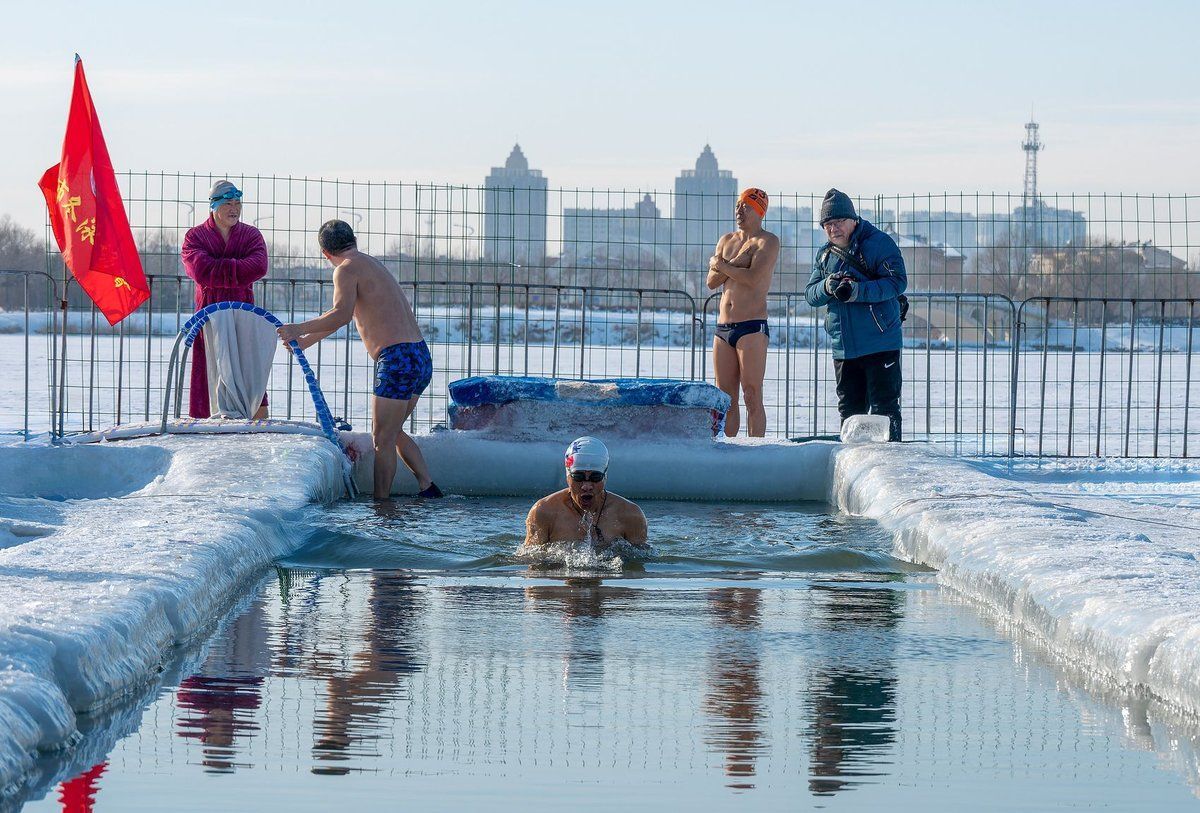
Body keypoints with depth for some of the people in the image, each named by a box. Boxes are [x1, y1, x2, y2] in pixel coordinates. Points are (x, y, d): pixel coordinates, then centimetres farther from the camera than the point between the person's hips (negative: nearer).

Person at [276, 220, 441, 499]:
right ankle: (427, 487, 15)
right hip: (421, 357, 9)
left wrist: (299, 329, -14)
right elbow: (346, 315, 35)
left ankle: (381, 501, 0)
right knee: (394, 432, 21)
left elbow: (341, 315, -23)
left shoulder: (348, 269, -5)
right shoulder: (372, 265, 24)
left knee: (382, 439, -2)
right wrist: (306, 340, 43)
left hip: (398, 358, -9)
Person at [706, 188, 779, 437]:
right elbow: (711, 282, 9)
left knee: (752, 398, -9)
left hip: (752, 327, -7)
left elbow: (753, 278, -17)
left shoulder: (767, 242, -3)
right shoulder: (726, 241, 18)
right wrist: (734, 264, -8)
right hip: (723, 328, 7)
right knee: (726, 398, 6)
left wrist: (721, 265, -3)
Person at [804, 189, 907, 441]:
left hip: (880, 344, -6)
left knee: (884, 409, -5)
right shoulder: (826, 254, 13)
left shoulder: (878, 243, -6)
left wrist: (856, 291, -26)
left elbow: (897, 282, -17)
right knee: (849, 410, 12)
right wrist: (827, 287, -16)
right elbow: (810, 294, 8)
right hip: (843, 347, 6)